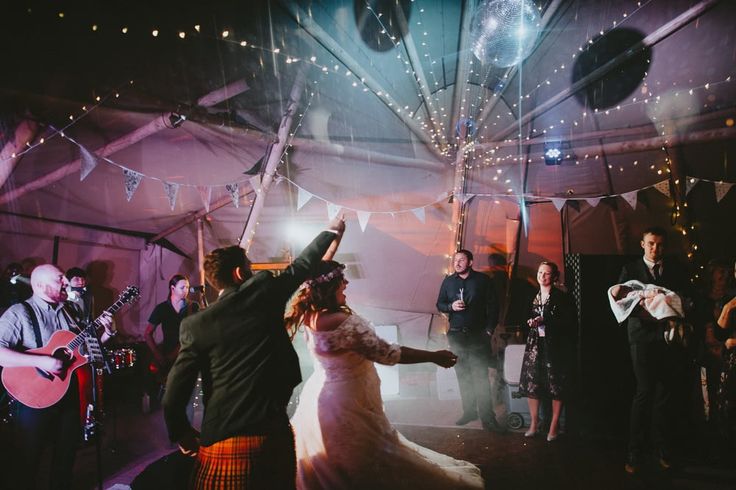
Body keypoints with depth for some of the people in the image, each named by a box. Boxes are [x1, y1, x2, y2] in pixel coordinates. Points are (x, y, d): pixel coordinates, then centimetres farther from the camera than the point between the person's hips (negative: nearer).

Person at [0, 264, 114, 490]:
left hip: (69, 393, 6)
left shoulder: (67, 311, 7)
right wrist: (41, 361, -30)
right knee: (29, 458, 9)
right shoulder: (20, 313, -14)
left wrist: (106, 333, -2)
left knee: (67, 452, 19)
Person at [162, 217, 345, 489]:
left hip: (222, 441, -1)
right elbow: (302, 265, 16)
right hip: (274, 433, 1)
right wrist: (332, 231, 33)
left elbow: (174, 395, -4)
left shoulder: (195, 325, -1)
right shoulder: (264, 290, 0)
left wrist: (181, 435, 13)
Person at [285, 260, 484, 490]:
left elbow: (318, 274, 13)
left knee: (321, 470, 26)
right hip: (347, 405, -8)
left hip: (318, 396, 9)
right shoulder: (344, 323, -30)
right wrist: (434, 357, -15)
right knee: (377, 465, 9)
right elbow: (387, 353, -24)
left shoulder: (309, 315, -6)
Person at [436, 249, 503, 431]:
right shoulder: (448, 281, 9)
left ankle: (487, 418, -5)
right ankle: (469, 411, 20)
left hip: (478, 335, -4)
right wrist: (451, 306, -8)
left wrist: (489, 329, -5)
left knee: (481, 376, -8)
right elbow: (440, 304, 13)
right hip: (456, 335, 4)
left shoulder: (482, 280, -1)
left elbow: (493, 305, 1)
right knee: (462, 375, 9)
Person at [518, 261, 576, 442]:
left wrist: (544, 320, -17)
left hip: (555, 345, -5)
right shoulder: (533, 297, 12)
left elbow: (568, 322, -12)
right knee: (530, 384, 1)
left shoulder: (562, 297, -5)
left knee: (556, 386, -1)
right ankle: (534, 423, 13)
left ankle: (554, 426, 9)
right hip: (535, 344, 5)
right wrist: (530, 322, 2)